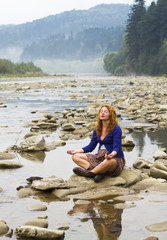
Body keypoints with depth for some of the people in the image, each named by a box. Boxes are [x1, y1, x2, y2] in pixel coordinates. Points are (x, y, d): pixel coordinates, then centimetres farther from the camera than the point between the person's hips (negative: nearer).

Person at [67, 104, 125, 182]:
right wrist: (77, 151, 2)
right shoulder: (97, 130, 11)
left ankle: (87, 173, -22)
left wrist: (112, 154, -40)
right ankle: (98, 172, -29)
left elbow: (116, 147, -17)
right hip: (100, 157, 7)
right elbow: (91, 146, 14)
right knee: (75, 156, -7)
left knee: (108, 162, -45)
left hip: (116, 159, -7)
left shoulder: (116, 129, -9)